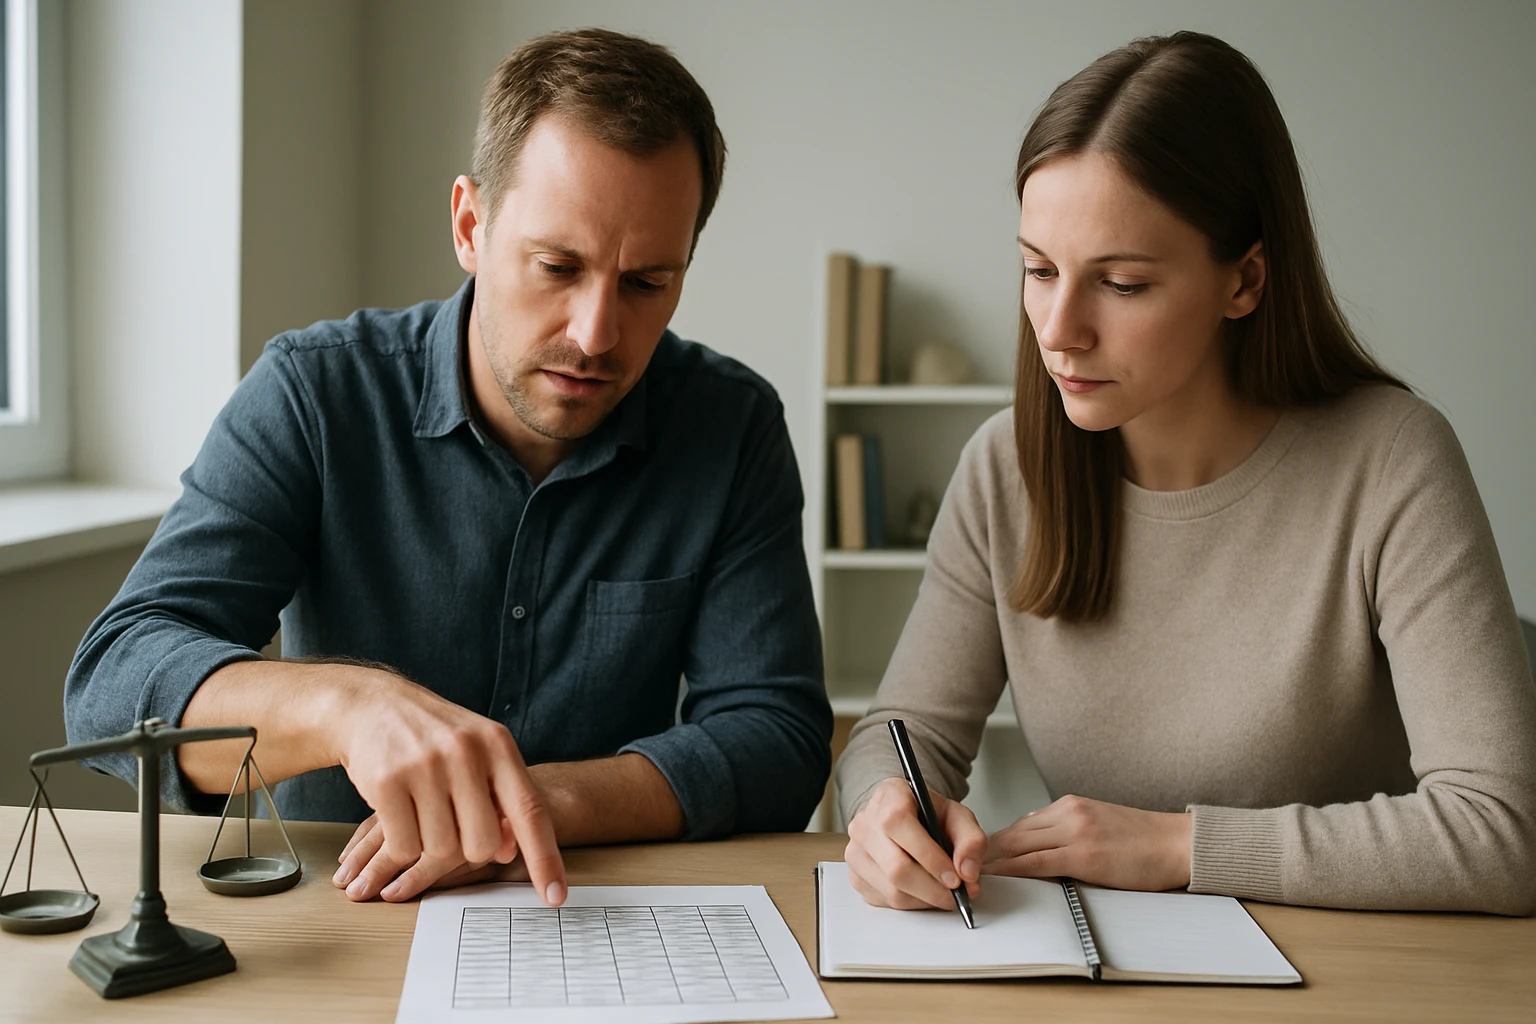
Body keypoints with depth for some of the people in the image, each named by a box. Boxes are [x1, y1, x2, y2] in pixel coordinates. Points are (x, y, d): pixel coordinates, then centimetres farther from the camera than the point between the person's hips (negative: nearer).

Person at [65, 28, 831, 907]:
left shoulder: (733, 428, -4)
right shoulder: (313, 395, -8)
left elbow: (780, 740, -8)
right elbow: (115, 681, -17)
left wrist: (543, 802, -23)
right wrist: (349, 703, -36)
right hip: (324, 913, 1)